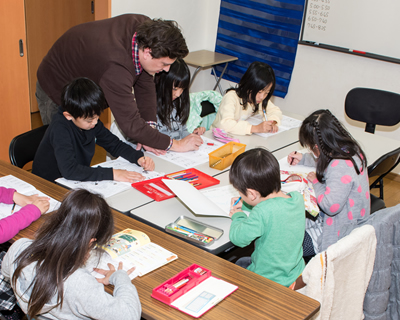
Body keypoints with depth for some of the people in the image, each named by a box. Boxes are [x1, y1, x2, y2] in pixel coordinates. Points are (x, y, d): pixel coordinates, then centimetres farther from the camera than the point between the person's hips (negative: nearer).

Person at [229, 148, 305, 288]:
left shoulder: (262, 212, -34)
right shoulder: (297, 198, -9)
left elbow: (238, 238, -23)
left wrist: (238, 216, -4)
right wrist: (246, 205, 15)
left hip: (269, 282, -7)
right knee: (243, 261, 30)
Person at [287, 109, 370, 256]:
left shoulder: (340, 168, -30)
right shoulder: (349, 150, 1)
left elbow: (331, 206, -30)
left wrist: (317, 182, -15)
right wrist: (303, 158, 24)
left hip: (339, 236, -10)